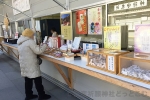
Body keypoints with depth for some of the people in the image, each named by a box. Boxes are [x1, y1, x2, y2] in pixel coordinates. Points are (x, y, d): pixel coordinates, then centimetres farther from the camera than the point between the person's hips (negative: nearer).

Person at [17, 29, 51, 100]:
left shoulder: (20, 43, 12)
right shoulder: (30, 41, -17)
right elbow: (38, 51, -19)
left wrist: (38, 46, 15)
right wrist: (45, 45, -4)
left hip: (24, 64, 9)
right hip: (31, 65, -9)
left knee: (28, 80, 16)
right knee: (37, 80, 2)